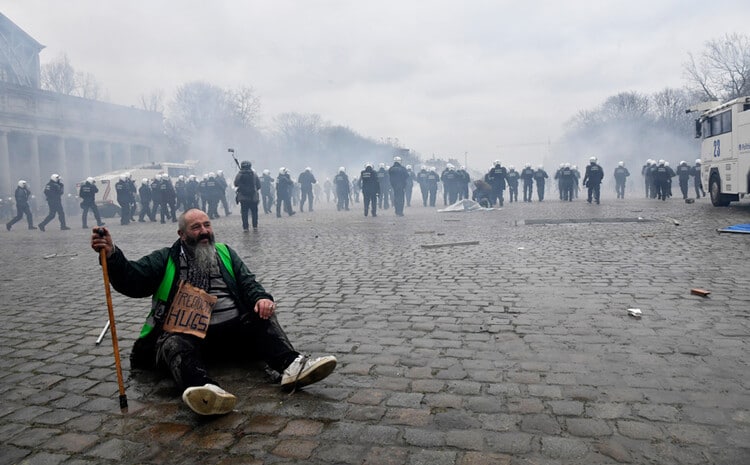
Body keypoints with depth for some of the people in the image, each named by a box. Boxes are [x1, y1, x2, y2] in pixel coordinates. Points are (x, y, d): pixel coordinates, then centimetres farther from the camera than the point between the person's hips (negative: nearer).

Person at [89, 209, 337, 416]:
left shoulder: (225, 253, 21)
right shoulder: (164, 259, 14)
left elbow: (248, 283, 11)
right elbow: (130, 281, 2)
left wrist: (261, 298, -14)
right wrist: (112, 255, -19)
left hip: (232, 328, 3)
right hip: (186, 332, -3)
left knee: (263, 319, -21)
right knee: (176, 345, -34)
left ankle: (292, 366, -43)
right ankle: (206, 389, -64)